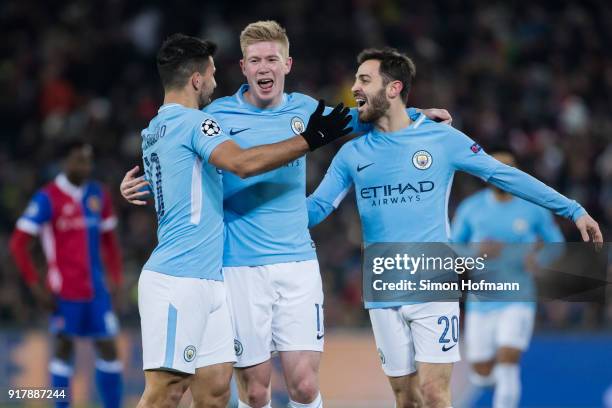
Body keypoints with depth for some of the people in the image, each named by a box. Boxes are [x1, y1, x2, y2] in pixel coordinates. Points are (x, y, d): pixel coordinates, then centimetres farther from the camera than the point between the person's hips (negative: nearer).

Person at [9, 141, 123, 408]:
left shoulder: (98, 195, 9)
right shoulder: (47, 198, -8)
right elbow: (18, 243, -8)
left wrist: (115, 277, 9)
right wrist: (37, 287, -10)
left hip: (97, 289, 5)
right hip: (65, 291, -5)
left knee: (108, 349, 2)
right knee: (64, 348, 1)